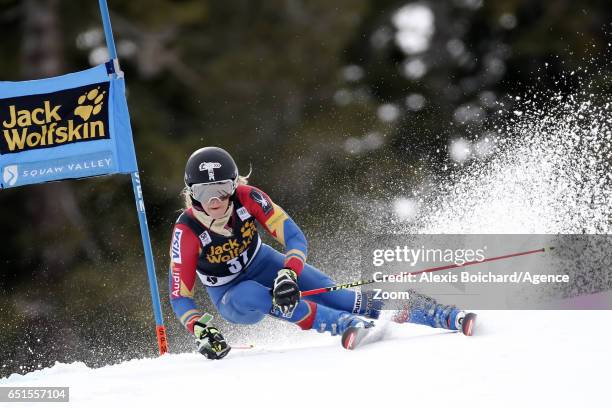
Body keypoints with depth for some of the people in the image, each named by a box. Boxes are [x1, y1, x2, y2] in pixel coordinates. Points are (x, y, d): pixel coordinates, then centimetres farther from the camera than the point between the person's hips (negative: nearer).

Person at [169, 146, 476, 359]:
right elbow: (180, 296, -23)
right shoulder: (186, 231, -28)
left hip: (263, 264, 1)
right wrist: (201, 331, -40)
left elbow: (295, 238, -24)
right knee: (252, 298, -37)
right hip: (230, 296, -1)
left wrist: (288, 275, -43)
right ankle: (346, 325, -38)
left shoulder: (248, 198, -23)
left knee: (329, 294, -19)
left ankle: (437, 314, -21)